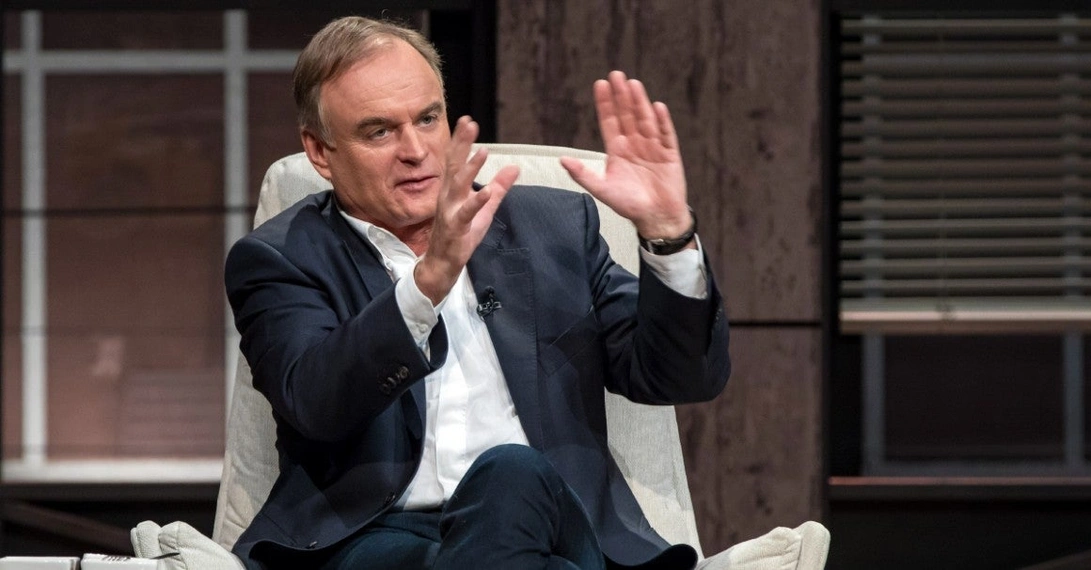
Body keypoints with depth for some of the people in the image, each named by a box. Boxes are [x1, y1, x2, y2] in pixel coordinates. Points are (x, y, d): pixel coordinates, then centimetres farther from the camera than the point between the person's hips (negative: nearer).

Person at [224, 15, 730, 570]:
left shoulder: (554, 226, 18)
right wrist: (432, 277, -28)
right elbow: (314, 401, -12)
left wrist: (666, 229, -5)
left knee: (511, 477, -34)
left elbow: (685, 377, 12)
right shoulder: (281, 259, 9)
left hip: (549, 525, 2)